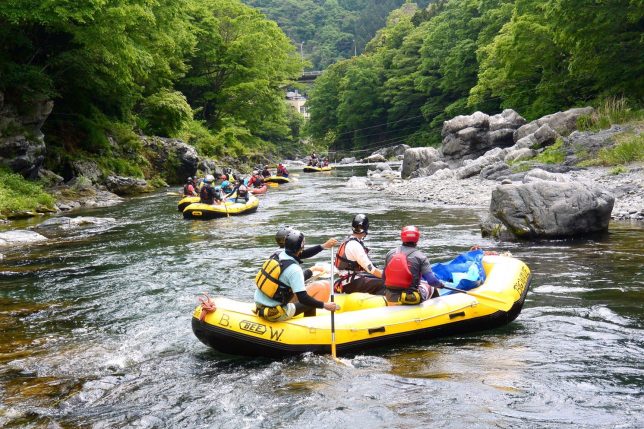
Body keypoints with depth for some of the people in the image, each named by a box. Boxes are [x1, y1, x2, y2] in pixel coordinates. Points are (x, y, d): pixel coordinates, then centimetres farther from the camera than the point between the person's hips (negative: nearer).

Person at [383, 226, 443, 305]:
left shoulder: (390, 253, 1)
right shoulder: (420, 256, -11)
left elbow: (383, 278, 9)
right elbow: (431, 280, -15)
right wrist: (440, 284, 8)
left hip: (391, 298, 4)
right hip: (412, 300, -4)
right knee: (432, 286, 25)